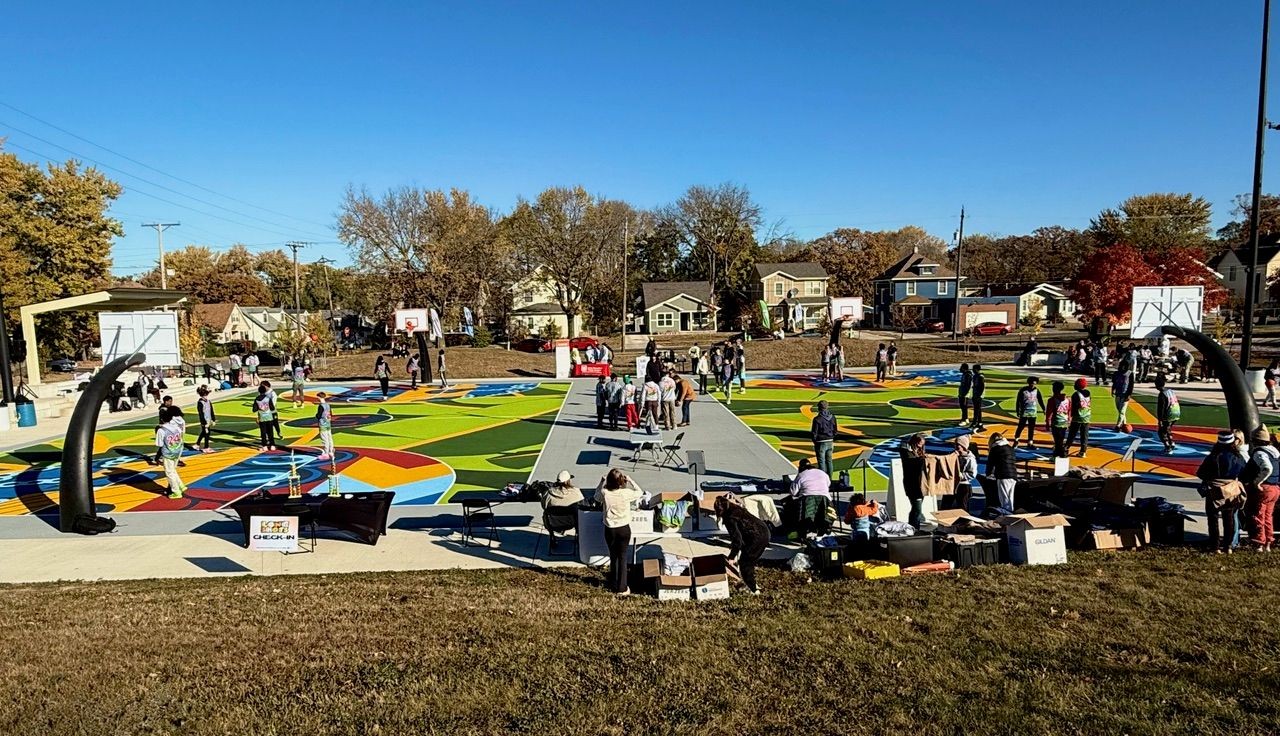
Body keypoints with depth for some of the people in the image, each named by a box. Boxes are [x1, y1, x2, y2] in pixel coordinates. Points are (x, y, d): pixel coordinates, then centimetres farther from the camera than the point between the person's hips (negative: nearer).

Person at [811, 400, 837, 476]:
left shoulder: (817, 419, -17)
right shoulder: (832, 417, 1)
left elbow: (814, 433, -12)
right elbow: (835, 430, 9)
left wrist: (814, 441, 4)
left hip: (821, 443, -5)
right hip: (830, 442, 6)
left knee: (821, 462, 1)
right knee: (829, 461, 15)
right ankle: (829, 478, 22)